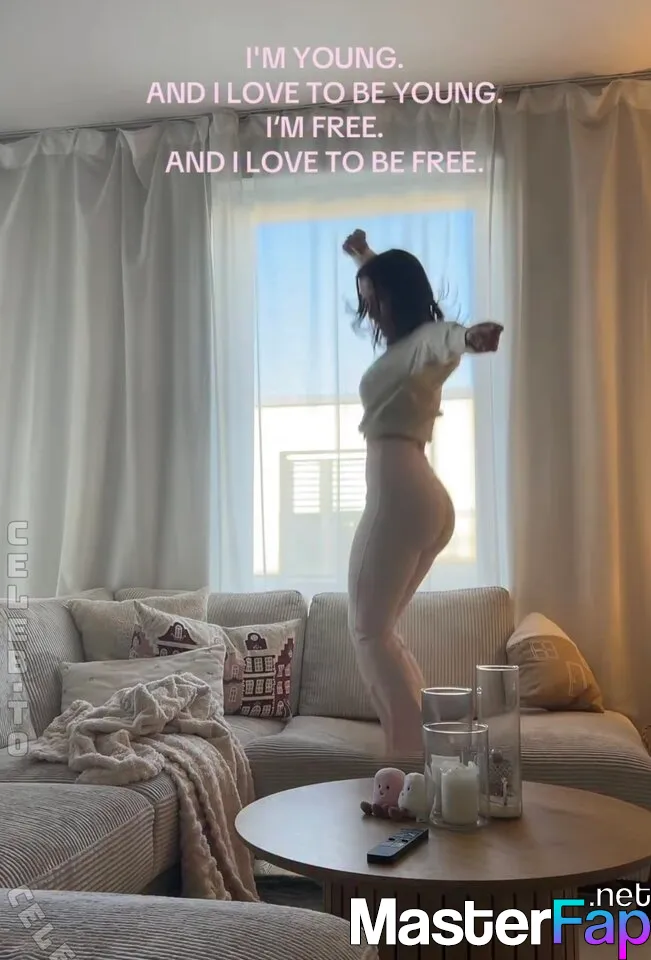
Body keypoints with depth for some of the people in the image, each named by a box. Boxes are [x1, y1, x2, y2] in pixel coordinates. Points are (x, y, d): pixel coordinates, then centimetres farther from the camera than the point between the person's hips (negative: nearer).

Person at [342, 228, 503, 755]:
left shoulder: (420, 341, -4)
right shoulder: (409, 346, 22)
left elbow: (445, 339, -32)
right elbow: (387, 284, 45)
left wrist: (469, 336, -54)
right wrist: (365, 257, 60)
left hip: (399, 495, -10)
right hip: (425, 499, 10)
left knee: (368, 632, -7)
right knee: (380, 630, 13)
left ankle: (415, 756, -11)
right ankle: (422, 746, 10)